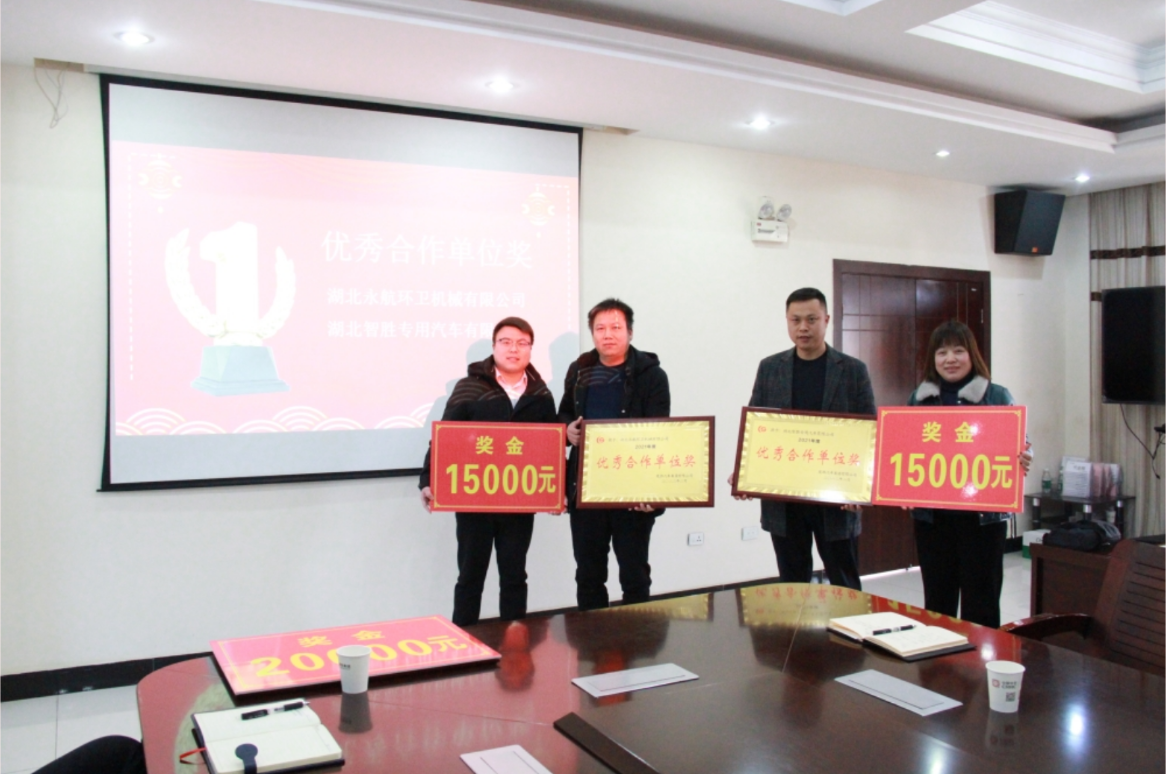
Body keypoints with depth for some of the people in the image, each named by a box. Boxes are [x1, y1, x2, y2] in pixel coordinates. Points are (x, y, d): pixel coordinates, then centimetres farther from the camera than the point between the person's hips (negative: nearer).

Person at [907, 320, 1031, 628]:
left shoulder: (997, 397, 1)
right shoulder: (919, 399, 9)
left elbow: (1019, 449, 0)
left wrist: (1024, 460, -22)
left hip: (983, 516, -2)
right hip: (931, 516, 3)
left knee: (981, 603, 2)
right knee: (936, 602, 11)